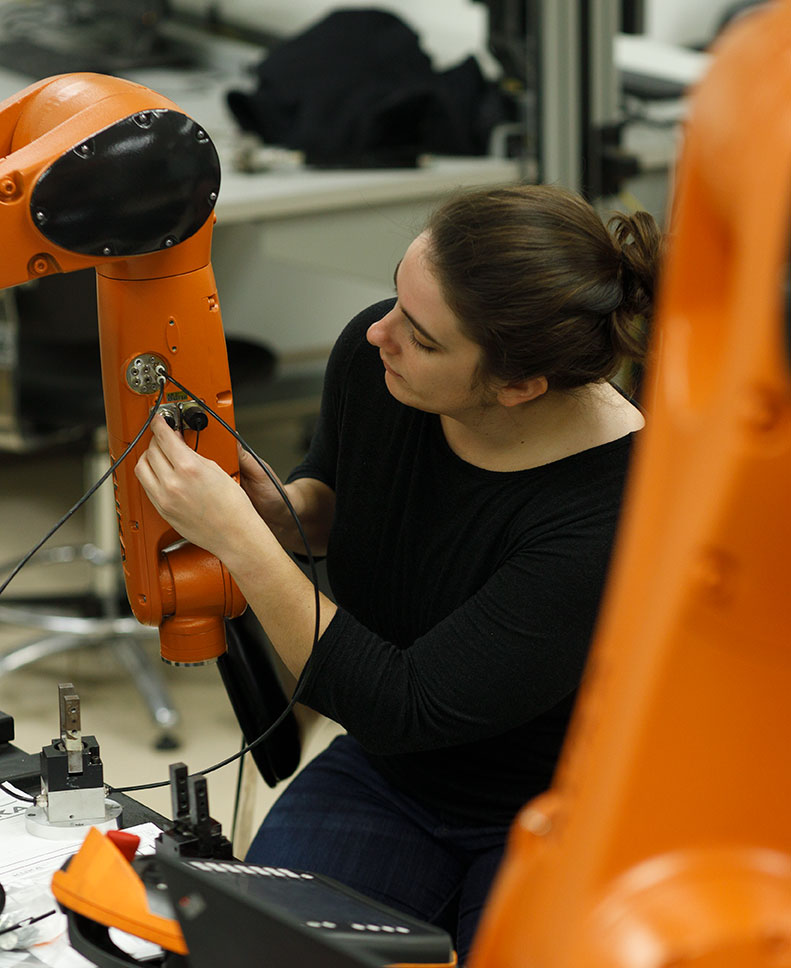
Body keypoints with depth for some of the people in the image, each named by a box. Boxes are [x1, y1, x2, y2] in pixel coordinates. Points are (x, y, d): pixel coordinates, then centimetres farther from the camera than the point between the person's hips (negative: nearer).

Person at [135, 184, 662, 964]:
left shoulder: (619, 513, -32)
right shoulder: (369, 358, -13)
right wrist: (283, 512, -11)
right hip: (384, 776, 4)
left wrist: (239, 541, -31)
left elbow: (406, 708, -28)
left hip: (562, 820, -4)